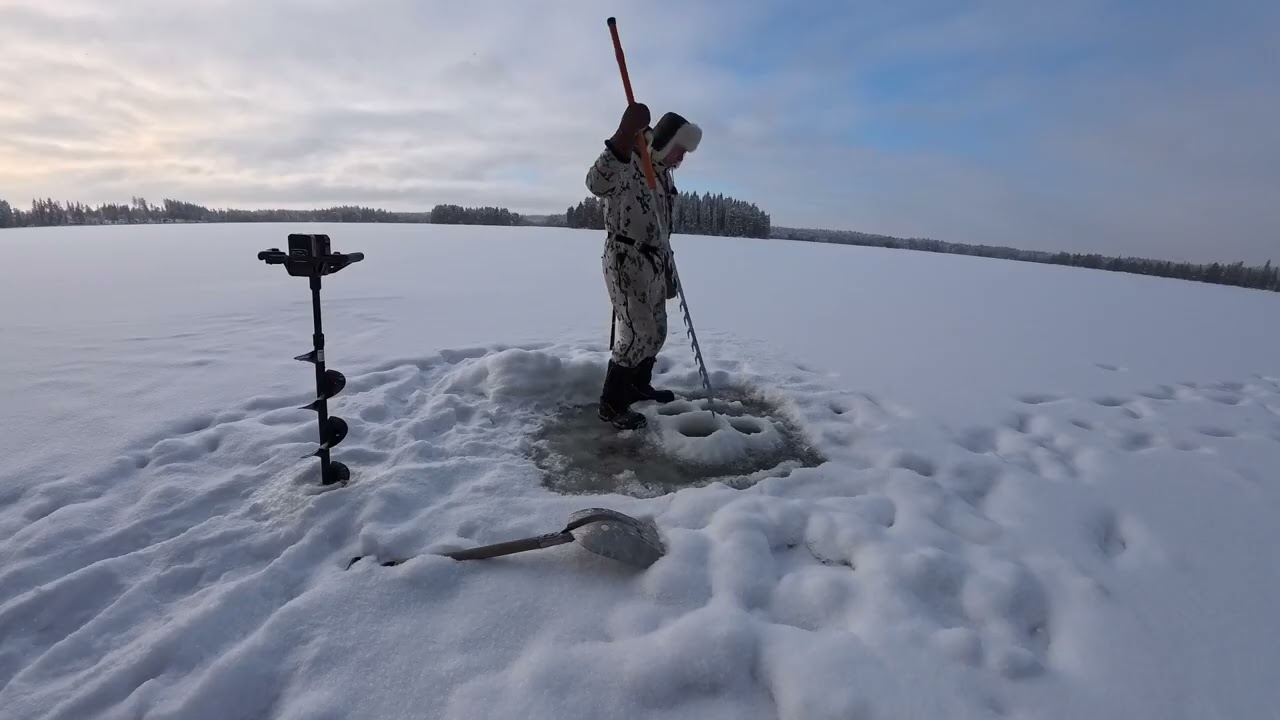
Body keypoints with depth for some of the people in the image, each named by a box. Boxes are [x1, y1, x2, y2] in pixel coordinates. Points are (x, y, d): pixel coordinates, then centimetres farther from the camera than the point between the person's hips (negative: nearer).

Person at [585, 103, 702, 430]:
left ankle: (639, 385, 35)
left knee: (656, 332, 17)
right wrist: (622, 141, -56)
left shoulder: (662, 174, 14)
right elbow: (598, 184, -40)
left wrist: (669, 270, 23)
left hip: (653, 264, 10)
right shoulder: (628, 163, -14)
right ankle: (612, 403, 0)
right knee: (637, 334, -13)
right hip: (626, 263, -9)